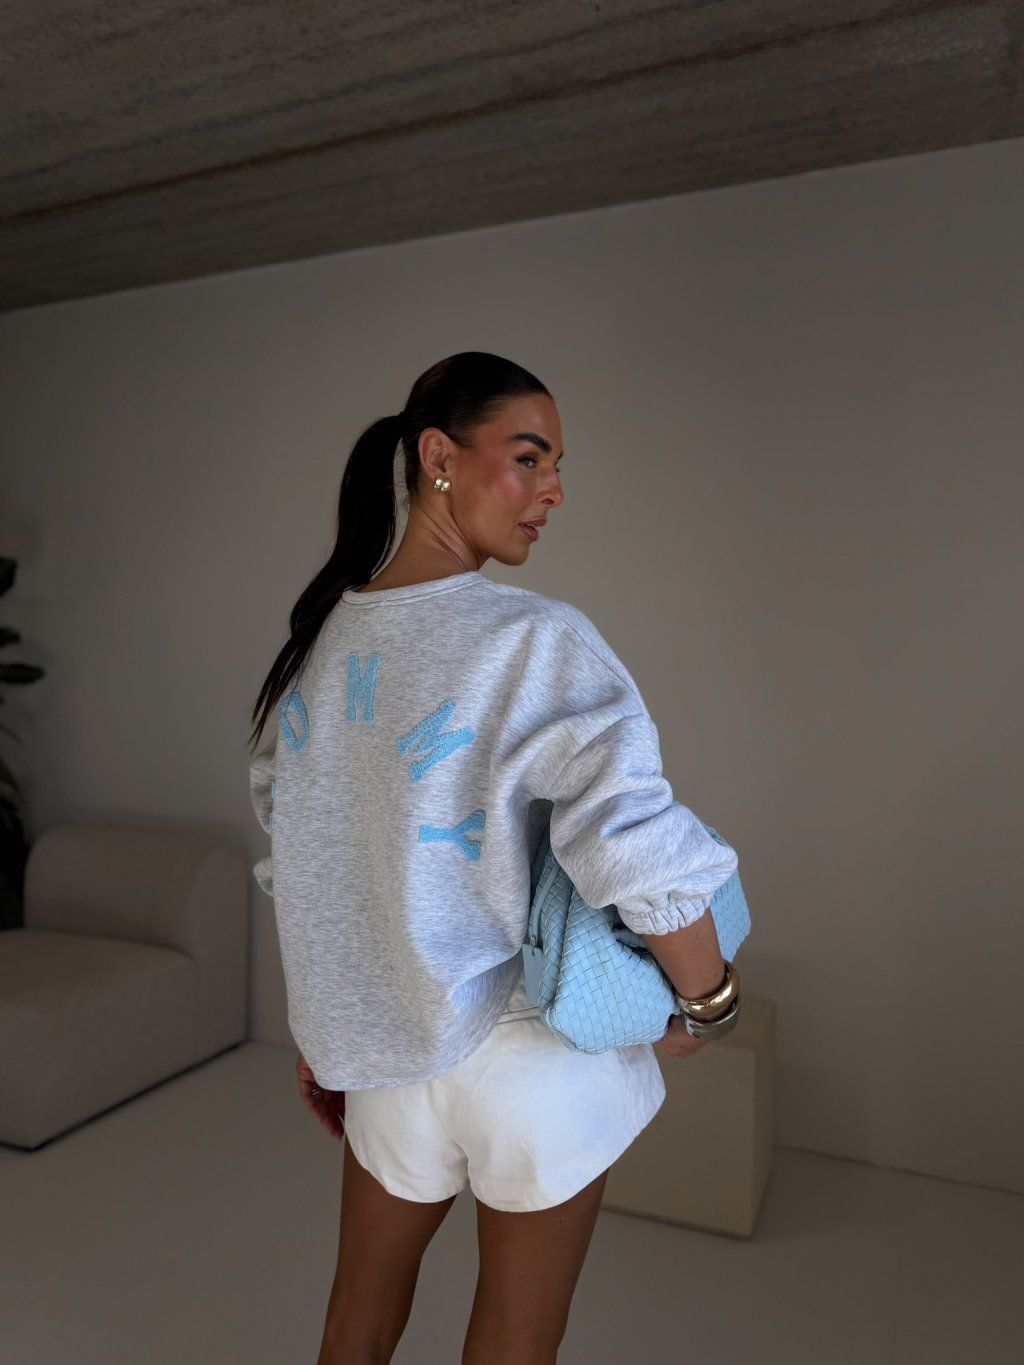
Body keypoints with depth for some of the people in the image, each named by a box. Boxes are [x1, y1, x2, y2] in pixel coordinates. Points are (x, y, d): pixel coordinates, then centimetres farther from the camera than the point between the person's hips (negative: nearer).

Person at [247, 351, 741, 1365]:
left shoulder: (321, 634, -1)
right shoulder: (537, 639, -21)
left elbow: (297, 861, 6)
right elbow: (643, 852, -29)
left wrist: (321, 1031, 17)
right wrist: (707, 1002, -9)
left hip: (384, 1045, 6)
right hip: (533, 1051, -5)